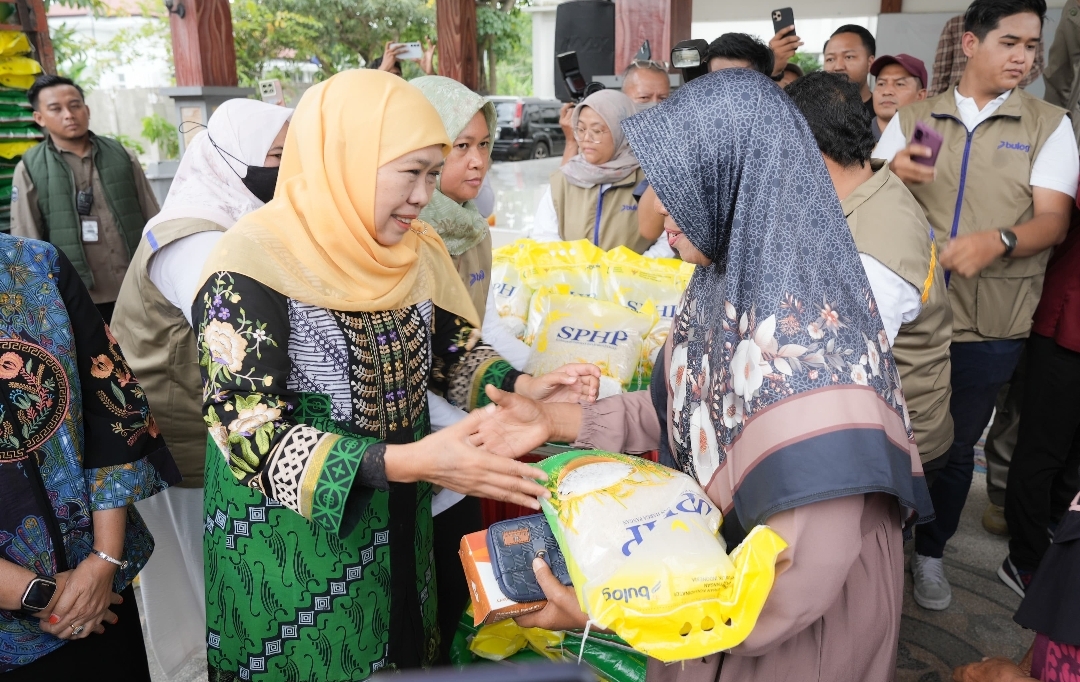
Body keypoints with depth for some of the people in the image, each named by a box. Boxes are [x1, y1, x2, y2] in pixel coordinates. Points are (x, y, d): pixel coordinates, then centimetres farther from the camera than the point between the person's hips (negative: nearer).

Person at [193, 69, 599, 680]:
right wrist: (406, 462, -36)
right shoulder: (253, 266, -23)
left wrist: (523, 388, -11)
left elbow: (450, 351, 8)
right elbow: (251, 435, -26)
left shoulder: (417, 252, -3)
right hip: (292, 543, -5)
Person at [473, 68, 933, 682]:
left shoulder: (802, 346, -34)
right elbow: (684, 409, 6)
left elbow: (798, 578, -31)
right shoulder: (728, 285, -7)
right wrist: (556, 421, -1)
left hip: (796, 627, -7)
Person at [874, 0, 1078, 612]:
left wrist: (997, 241, -29)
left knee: (957, 444, 11)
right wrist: (891, 172, -18)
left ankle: (930, 552, 33)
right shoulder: (912, 119, 7)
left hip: (990, 324, 0)